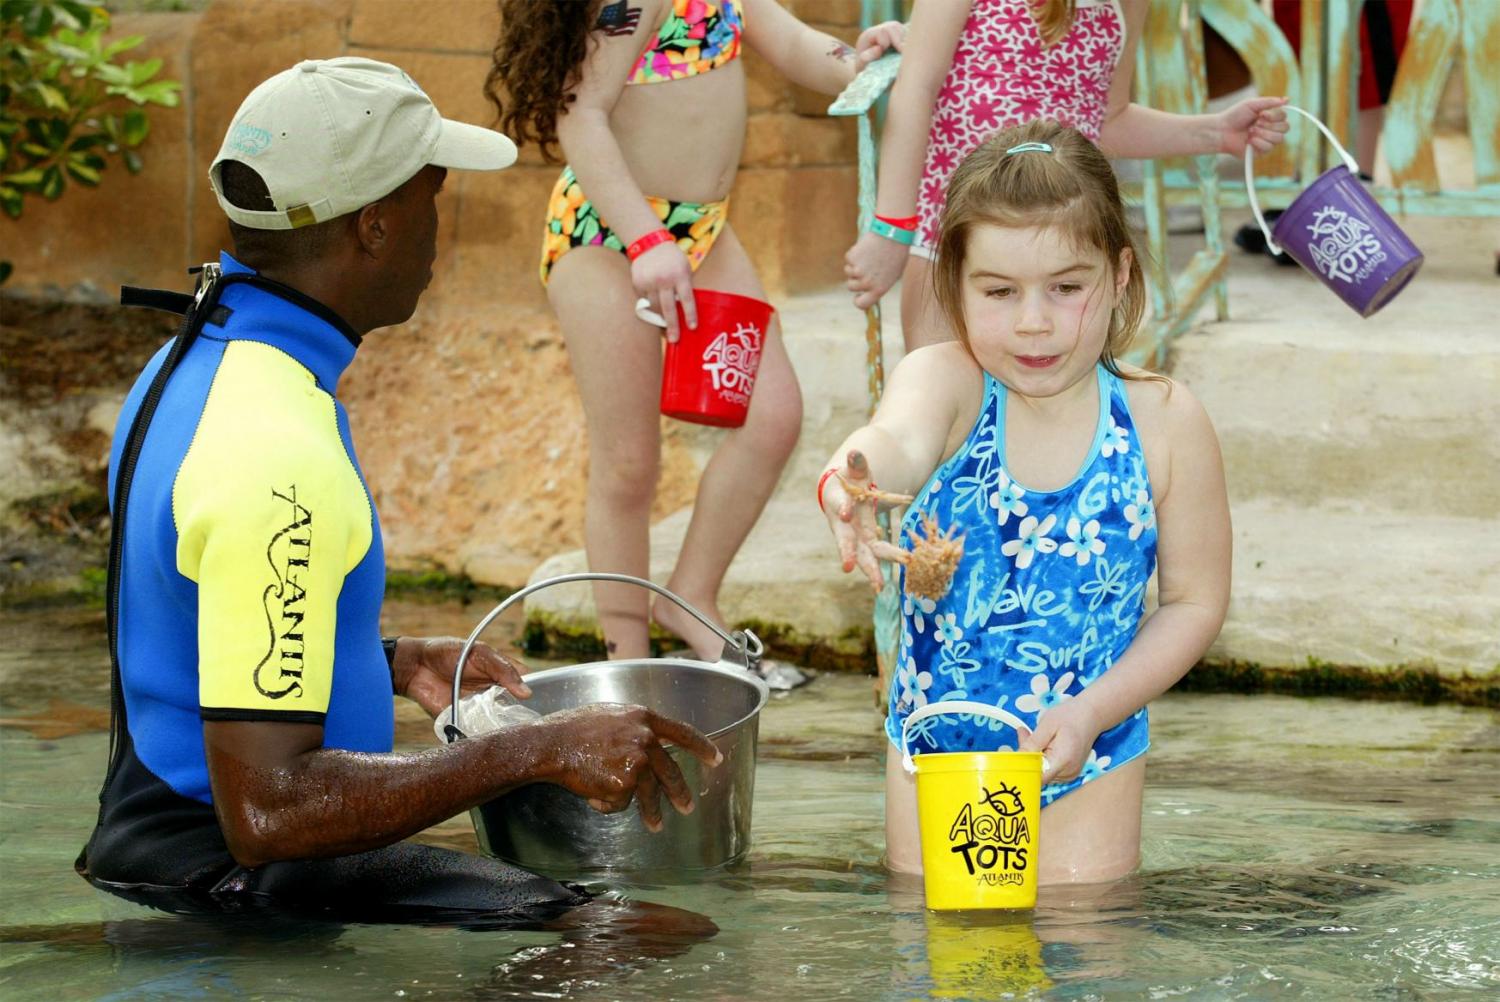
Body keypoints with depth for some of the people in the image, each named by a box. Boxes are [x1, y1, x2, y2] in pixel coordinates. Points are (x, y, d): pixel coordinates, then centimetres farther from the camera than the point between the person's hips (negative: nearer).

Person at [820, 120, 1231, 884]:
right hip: (935, 752, 1)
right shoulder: (945, 382, -15)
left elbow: (1195, 601, -4)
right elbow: (899, 438, -39)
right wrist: (853, 482, -63)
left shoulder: (1163, 424, -12)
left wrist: (1092, 712, -16)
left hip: (1087, 764, 0)